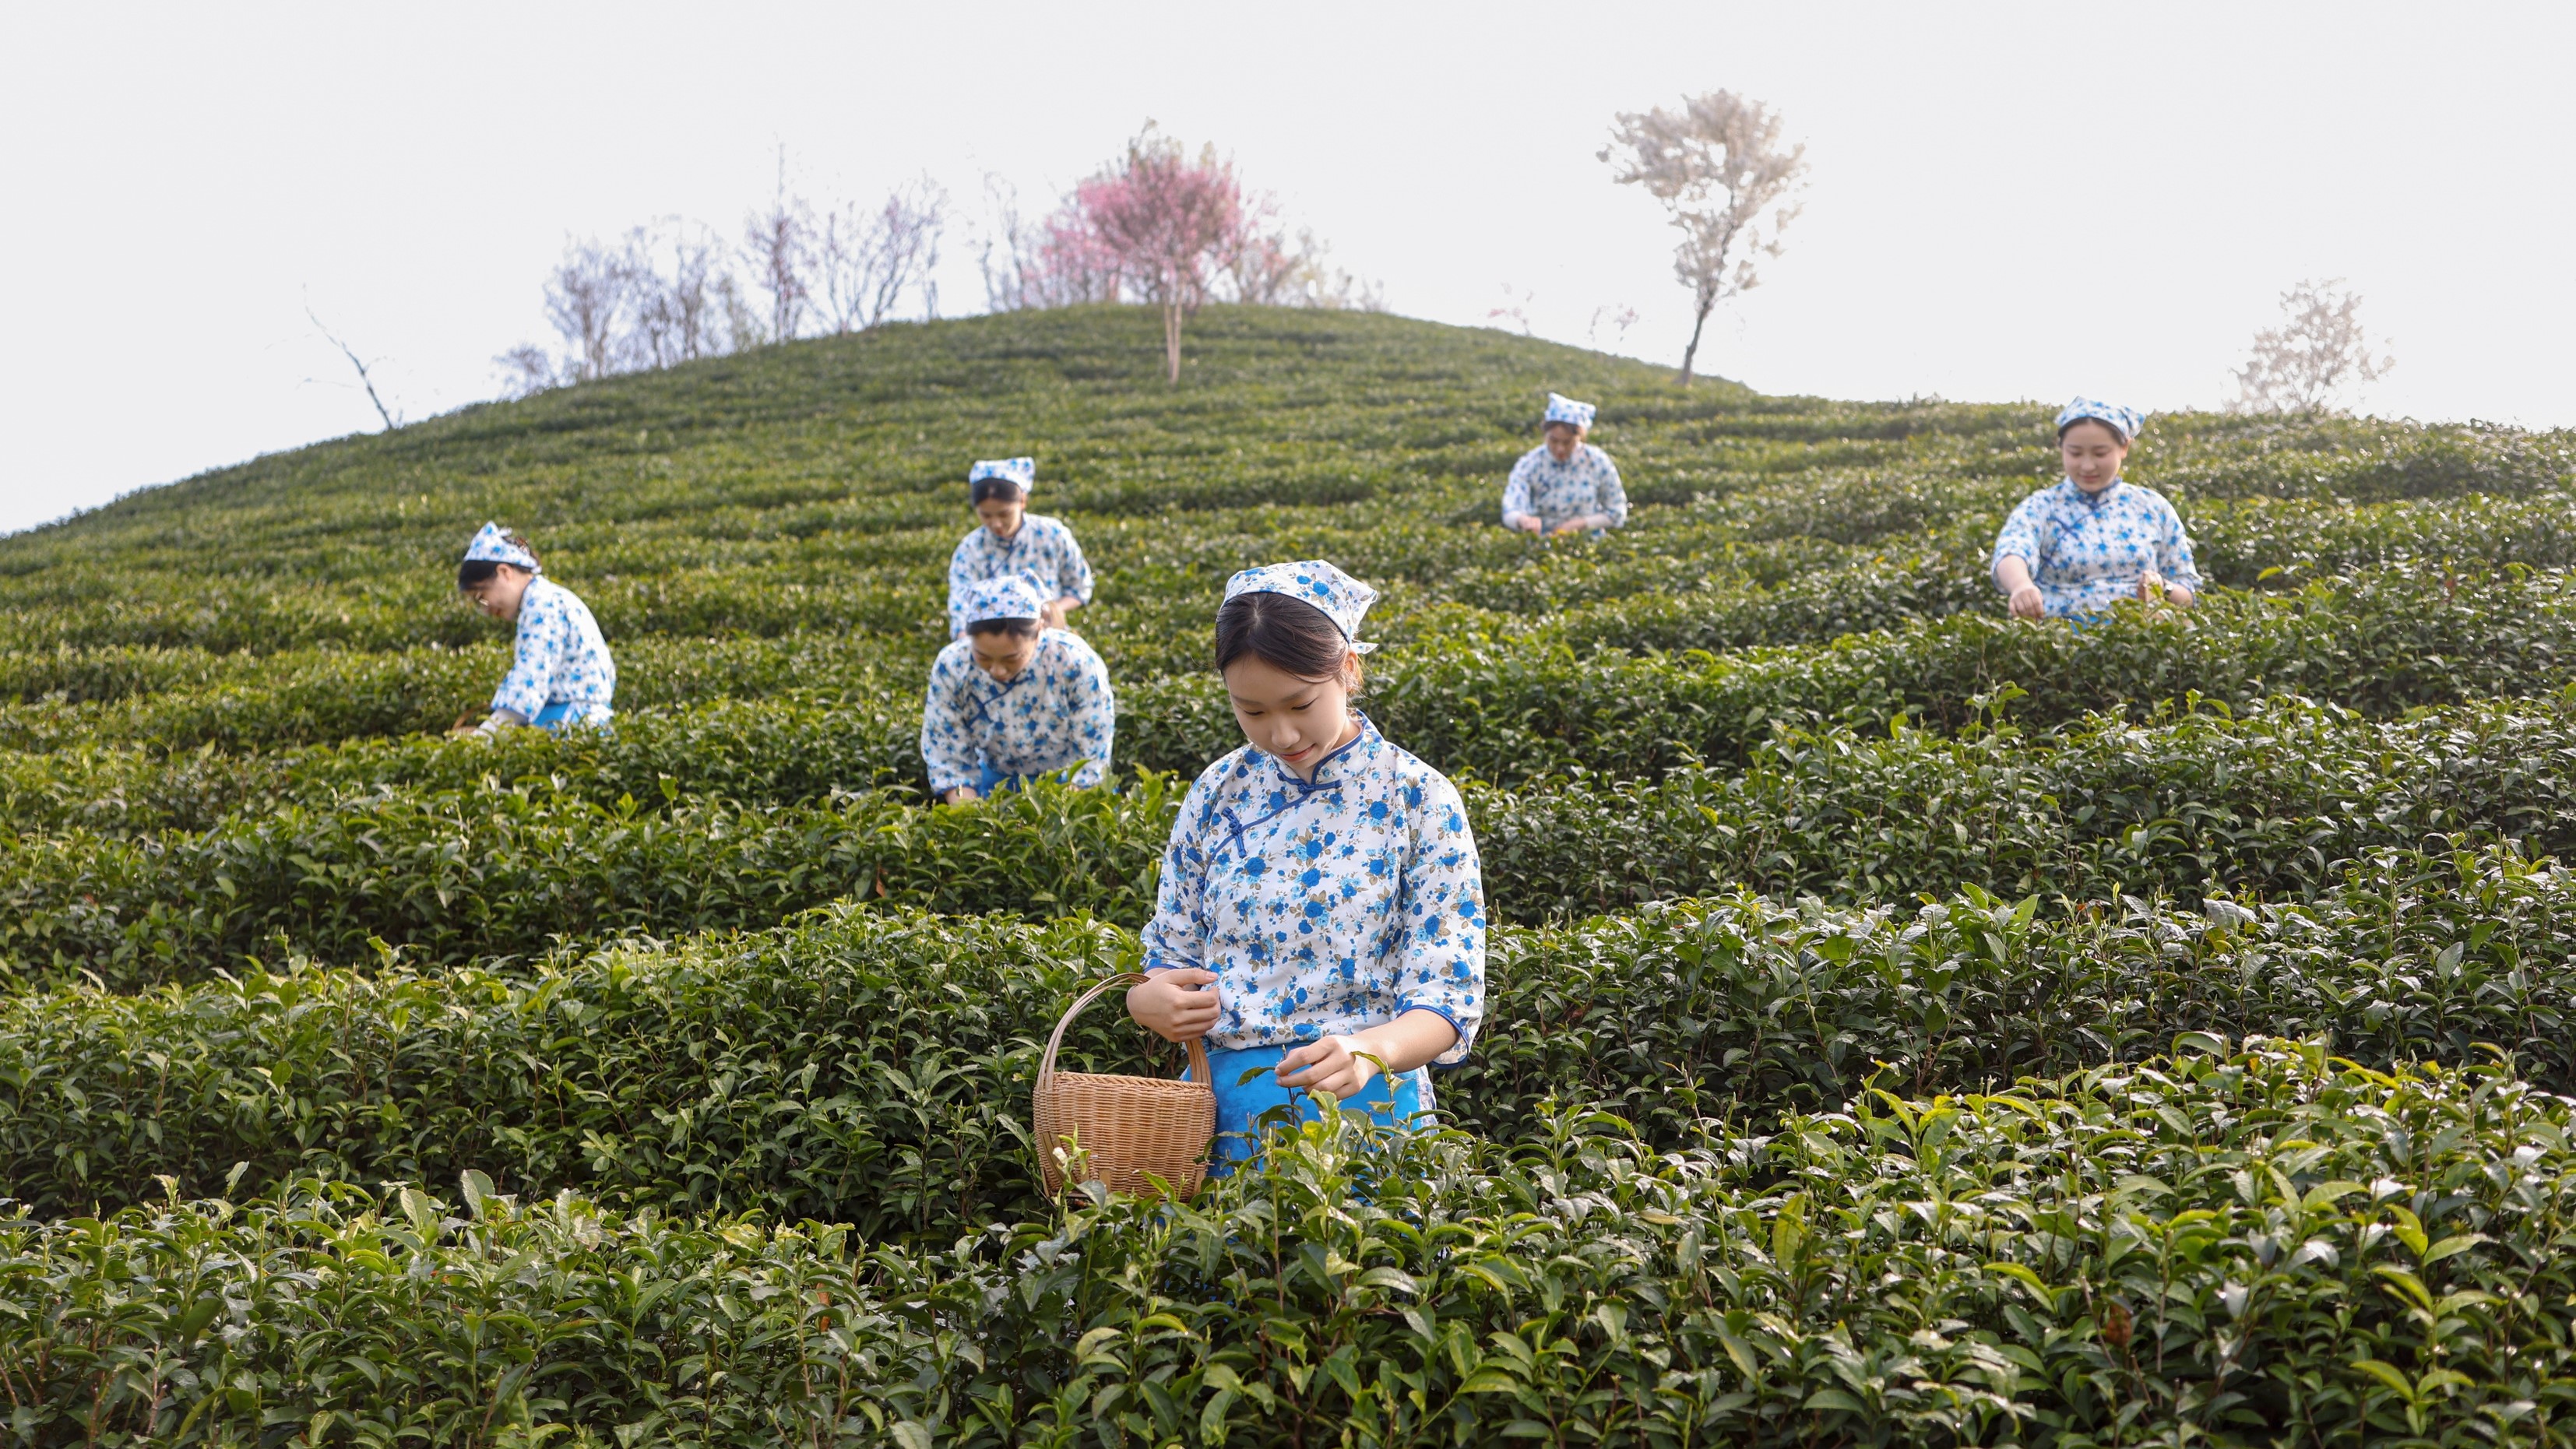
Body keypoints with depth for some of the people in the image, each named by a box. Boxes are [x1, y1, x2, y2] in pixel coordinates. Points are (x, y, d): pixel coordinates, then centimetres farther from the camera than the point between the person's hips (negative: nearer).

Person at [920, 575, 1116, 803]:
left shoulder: (1077, 664, -28)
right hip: (996, 783, 2)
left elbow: (1091, 761, -23)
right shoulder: (950, 668, -23)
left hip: (1068, 784, -2)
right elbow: (948, 761, -16)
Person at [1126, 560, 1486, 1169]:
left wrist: (1369, 1051, -31)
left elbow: (1447, 1000, -10)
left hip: (1362, 1102, -3)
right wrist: (1146, 998, -11)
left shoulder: (1417, 799, -7)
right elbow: (1170, 952, 13)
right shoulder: (1219, 793, 5)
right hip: (1218, 1097, 4)